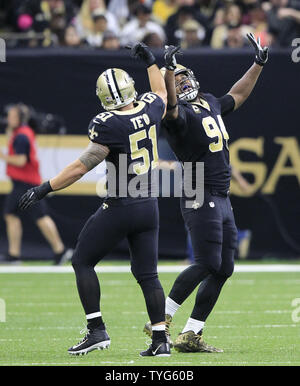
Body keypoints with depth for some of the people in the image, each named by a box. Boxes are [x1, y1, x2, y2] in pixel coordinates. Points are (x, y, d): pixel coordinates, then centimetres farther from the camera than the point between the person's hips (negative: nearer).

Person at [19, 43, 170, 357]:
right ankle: (160, 339, 6)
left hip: (119, 208, -7)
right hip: (148, 206, 7)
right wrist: (150, 60, 39)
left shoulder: (108, 124, -17)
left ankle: (97, 330, 1)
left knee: (82, 261, 7)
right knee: (147, 273, 11)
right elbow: (161, 94, 27)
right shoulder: (149, 109, 1)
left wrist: (45, 188, -14)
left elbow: (83, 166, -19)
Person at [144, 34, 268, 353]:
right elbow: (170, 105, -33)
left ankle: (190, 335, 8)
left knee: (223, 269, 6)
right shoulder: (180, 114, -9)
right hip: (201, 200, -9)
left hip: (222, 200, 9)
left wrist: (258, 64, 34)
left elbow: (237, 96, 34)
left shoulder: (211, 104, 16)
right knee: (208, 264, -15)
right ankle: (160, 320, -6)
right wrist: (168, 70, -47)